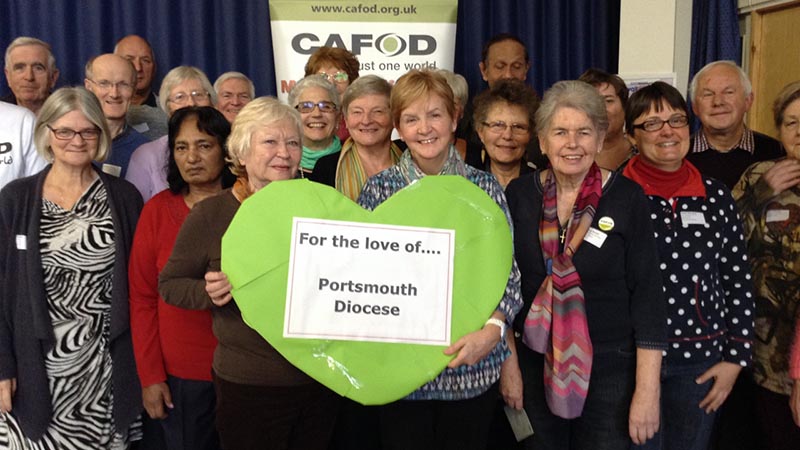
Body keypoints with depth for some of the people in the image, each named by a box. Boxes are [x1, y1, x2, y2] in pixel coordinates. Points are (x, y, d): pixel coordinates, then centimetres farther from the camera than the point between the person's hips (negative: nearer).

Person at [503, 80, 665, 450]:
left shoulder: (627, 198, -8)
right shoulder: (518, 195, -1)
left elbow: (647, 295, -8)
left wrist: (647, 390, -11)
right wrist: (508, 363, 0)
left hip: (610, 368, -2)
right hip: (534, 364, 2)